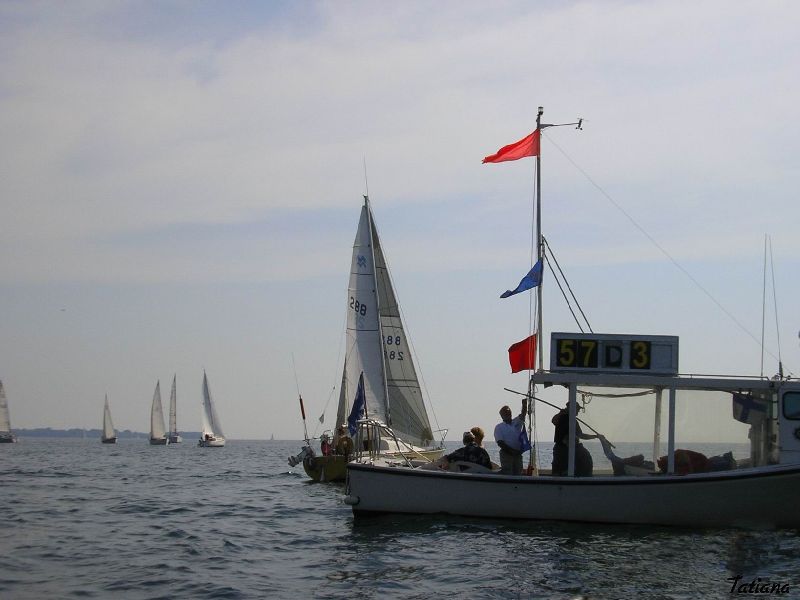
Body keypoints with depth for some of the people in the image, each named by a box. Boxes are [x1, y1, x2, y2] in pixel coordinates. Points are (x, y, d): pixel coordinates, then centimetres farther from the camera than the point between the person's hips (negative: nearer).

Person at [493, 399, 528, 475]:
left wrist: (525, 404, -22)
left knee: (518, 474, 5)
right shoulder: (499, 427, 3)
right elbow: (500, 442, -6)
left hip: (518, 454, 4)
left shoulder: (517, 422, 14)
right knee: (507, 475, -8)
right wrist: (511, 451, -15)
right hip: (506, 454, -4)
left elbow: (523, 414, -3)